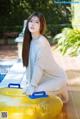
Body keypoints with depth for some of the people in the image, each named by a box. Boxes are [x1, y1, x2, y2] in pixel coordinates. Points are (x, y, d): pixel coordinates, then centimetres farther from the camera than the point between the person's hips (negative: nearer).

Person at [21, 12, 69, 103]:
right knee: (27, 89, 1)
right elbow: (29, 63, 1)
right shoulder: (30, 40, -1)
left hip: (56, 78, -8)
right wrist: (28, 81, -2)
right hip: (45, 77, 8)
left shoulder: (42, 42, -26)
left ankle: (59, 91, 6)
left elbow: (39, 66, -26)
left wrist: (32, 85, -22)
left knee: (36, 92, -24)